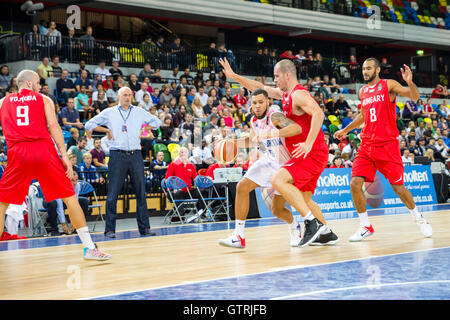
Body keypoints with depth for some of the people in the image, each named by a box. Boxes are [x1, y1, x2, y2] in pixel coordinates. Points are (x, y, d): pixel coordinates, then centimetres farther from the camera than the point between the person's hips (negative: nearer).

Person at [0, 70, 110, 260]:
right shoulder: (43, 99, 15)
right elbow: (53, 126, 1)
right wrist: (64, 156, -3)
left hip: (18, 153, 1)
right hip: (44, 150, -1)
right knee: (70, 197, 8)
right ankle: (89, 247, 8)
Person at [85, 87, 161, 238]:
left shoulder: (139, 112, 14)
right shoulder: (109, 112, 9)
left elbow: (156, 122, 24)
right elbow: (89, 125, 14)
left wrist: (142, 130, 12)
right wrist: (106, 130, 4)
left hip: (135, 155, 2)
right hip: (117, 155, -2)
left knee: (141, 193, 3)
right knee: (112, 194, -5)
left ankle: (144, 227, 10)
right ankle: (110, 229, 1)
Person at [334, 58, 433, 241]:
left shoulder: (389, 85, -2)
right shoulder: (362, 91, 14)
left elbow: (415, 97, -14)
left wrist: (410, 83, -32)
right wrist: (345, 130, 27)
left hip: (387, 145, -5)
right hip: (367, 145, 5)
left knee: (398, 187, -1)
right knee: (355, 183, -10)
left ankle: (418, 218, 25)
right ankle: (365, 226, 3)